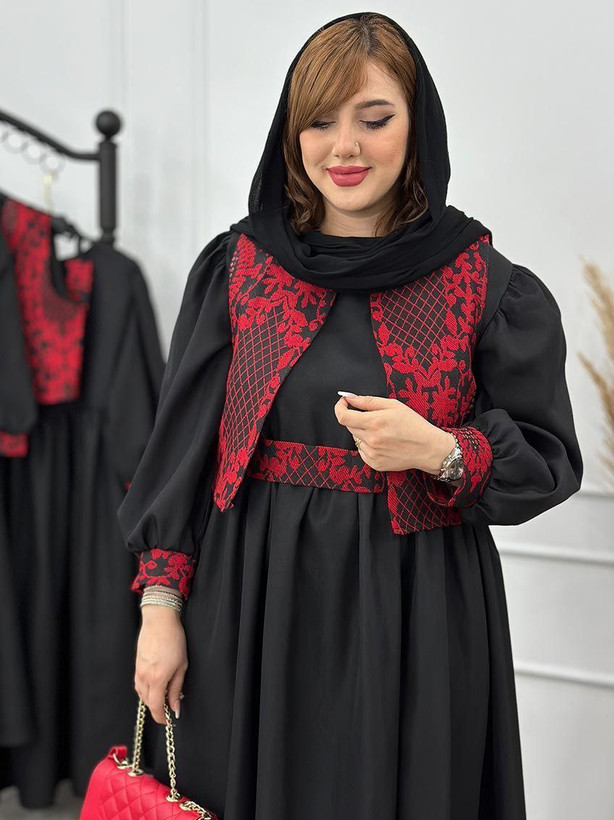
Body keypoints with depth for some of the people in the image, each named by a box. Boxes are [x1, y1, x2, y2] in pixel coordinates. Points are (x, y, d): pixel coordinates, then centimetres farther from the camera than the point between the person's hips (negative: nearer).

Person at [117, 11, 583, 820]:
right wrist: (160, 606, -1)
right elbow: (181, 445, 4)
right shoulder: (237, 264, 3)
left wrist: (438, 451, -18)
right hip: (250, 607, 1)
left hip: (416, 620, -1)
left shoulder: (488, 285, -1)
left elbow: (550, 460, 1)